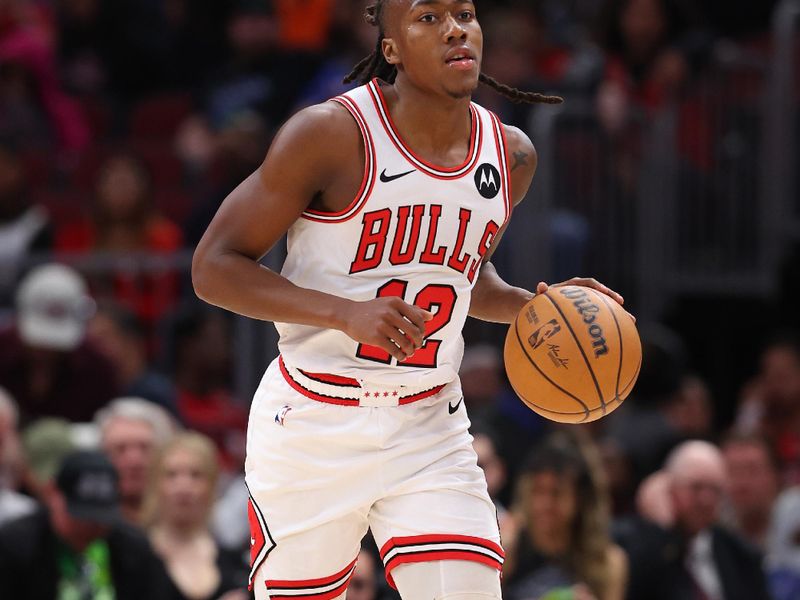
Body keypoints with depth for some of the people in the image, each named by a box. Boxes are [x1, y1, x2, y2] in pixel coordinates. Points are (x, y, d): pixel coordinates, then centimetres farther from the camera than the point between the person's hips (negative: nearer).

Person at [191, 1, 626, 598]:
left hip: (429, 432, 4)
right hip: (313, 430, -4)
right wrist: (346, 313, -27)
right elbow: (214, 267, -15)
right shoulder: (330, 135, -15)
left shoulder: (511, 155, 3)